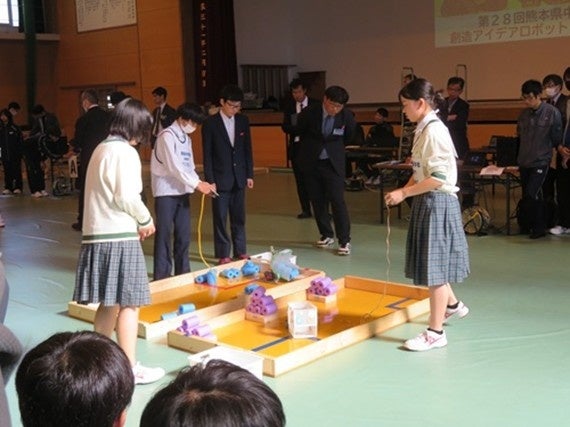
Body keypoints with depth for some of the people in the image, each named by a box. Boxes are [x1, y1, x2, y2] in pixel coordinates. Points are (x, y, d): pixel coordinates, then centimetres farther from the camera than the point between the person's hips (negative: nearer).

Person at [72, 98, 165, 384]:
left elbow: (105, 195, 13)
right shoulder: (125, 151, -11)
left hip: (97, 235, 9)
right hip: (119, 236, -9)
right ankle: (130, 368, 3)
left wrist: (136, 220, 8)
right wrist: (145, 220, -2)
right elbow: (126, 197, -18)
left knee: (109, 302, 17)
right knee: (128, 303, -2)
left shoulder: (101, 149, 15)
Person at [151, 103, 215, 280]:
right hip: (166, 192, -8)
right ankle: (162, 276, 4)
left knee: (183, 234, 9)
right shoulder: (167, 136, -11)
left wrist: (199, 183, -3)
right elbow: (174, 166, -19)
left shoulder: (186, 138, 15)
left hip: (182, 191, 8)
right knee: (164, 234, -2)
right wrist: (197, 184, -18)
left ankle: (183, 272, 18)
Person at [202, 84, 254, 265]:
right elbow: (207, 154, -7)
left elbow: (248, 149, 9)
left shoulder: (243, 121, 5)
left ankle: (240, 250, 21)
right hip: (220, 178, -4)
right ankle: (223, 254, 11)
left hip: (239, 177, 4)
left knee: (239, 216, 11)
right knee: (220, 218, 3)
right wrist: (210, 180, -10)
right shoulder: (210, 123, -7)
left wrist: (249, 174, 6)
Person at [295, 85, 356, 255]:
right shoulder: (309, 113, -13)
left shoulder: (347, 116, -12)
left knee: (337, 200, -8)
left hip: (333, 163, -2)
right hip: (311, 162, 2)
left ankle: (344, 241, -2)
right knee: (317, 201, 8)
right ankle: (326, 235, 23)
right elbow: (300, 132, 9)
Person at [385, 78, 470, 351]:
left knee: (434, 265, -3)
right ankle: (452, 304, 44)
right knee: (432, 261, 22)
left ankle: (436, 333, 6)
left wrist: (404, 193, -20)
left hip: (438, 203, -10)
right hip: (427, 201, 10)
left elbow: (439, 178, -24)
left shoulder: (434, 131, -19)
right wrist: (403, 191, 2)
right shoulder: (423, 129, 10)